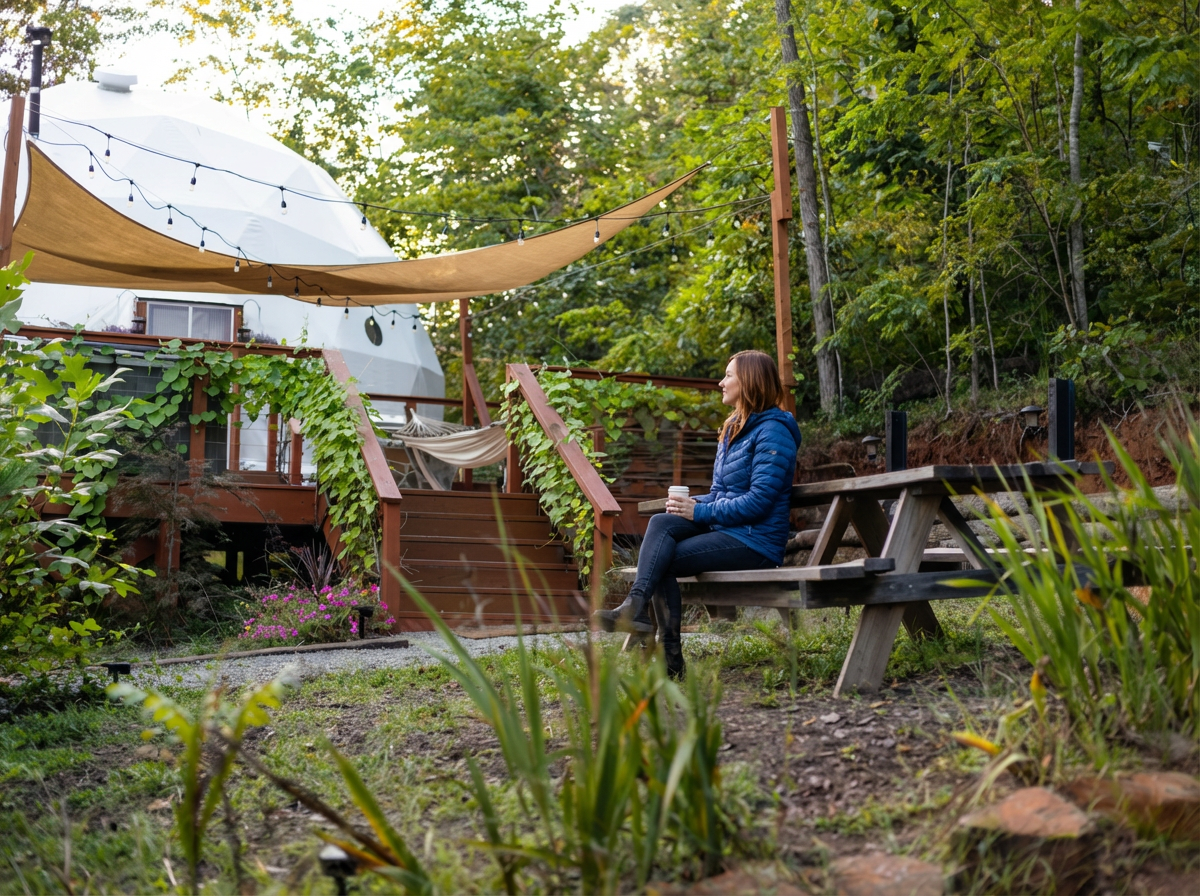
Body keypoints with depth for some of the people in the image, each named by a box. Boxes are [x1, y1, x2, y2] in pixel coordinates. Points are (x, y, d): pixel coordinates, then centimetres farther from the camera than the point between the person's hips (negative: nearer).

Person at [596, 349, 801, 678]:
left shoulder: (773, 432, -11)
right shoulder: (733, 429, 20)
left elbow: (759, 500, -19)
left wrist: (701, 513, -17)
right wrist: (695, 503, -2)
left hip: (755, 541, -8)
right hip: (725, 528, 8)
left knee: (662, 560, -21)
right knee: (661, 522, -17)